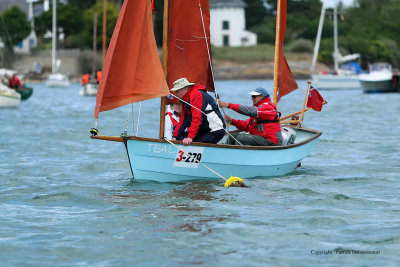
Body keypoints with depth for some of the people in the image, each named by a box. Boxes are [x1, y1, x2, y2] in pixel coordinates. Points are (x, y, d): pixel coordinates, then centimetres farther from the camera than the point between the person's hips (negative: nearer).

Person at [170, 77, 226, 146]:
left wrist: (190, 137, -31)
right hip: (205, 130, 9)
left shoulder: (196, 94, -16)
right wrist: (175, 137, 7)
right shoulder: (185, 99, 16)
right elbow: (183, 120, 17)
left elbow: (197, 119, -25)